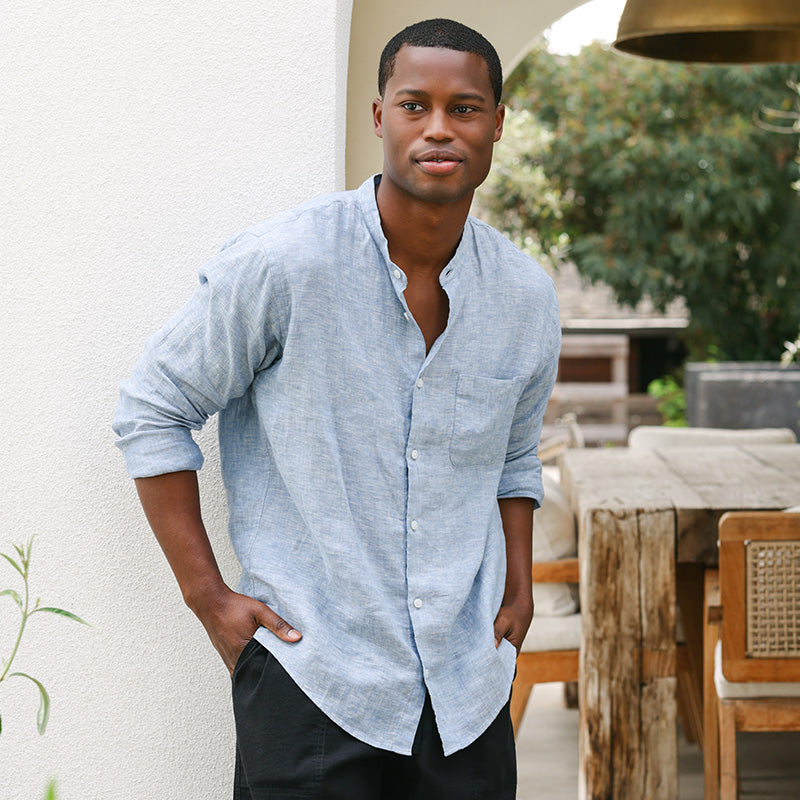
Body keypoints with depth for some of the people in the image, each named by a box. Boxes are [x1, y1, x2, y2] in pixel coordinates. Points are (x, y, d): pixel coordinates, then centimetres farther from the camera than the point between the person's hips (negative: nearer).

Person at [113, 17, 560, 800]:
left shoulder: (527, 296, 4)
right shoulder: (282, 265, -12)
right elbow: (151, 410, -4)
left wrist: (518, 588, 9)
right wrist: (206, 595, -7)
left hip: (467, 682, 5)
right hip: (312, 674, -4)